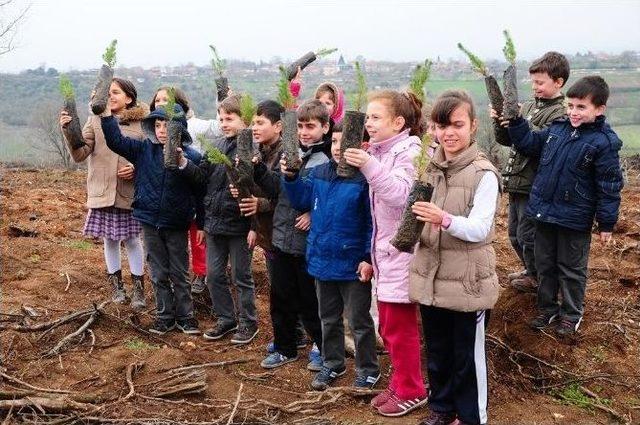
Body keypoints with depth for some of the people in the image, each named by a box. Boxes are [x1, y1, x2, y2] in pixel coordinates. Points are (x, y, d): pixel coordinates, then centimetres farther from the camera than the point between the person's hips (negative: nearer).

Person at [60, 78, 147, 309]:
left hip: (129, 192, -2)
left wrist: (136, 168, -14)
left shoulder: (141, 124, -2)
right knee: (109, 239, 12)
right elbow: (80, 154, -5)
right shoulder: (96, 120, 2)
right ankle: (116, 286, 27)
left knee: (131, 238, 4)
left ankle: (138, 289, 17)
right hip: (102, 192, 2)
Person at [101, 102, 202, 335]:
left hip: (176, 226, -3)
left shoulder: (191, 156, -11)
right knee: (159, 274, 13)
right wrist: (106, 114, -16)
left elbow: (199, 192, -8)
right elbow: (116, 141, -7)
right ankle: (165, 316, 25)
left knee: (179, 274, 10)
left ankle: (185, 316, 24)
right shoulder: (144, 150, -2)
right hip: (150, 222, 3)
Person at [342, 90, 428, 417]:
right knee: (388, 326, 17)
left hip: (402, 252, -8)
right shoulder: (378, 151, 10)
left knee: (400, 327, 2)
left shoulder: (410, 151, -14)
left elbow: (401, 195, -28)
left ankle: (411, 391, 19)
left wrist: (369, 167, -37)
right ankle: (400, 384, 31)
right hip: (384, 249, 8)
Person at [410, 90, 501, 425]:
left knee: (467, 355, 9)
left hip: (467, 279, -5)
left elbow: (480, 228, -22)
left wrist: (445, 220, -38)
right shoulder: (429, 167, 4)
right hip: (430, 275, 6)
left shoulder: (483, 174, -13)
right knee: (437, 350, 20)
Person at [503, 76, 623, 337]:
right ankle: (547, 308, 35)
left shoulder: (604, 143, -16)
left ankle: (571, 314, 30)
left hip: (575, 220, -5)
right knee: (544, 264, 17)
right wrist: (516, 122, 0)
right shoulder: (557, 129, 0)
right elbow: (530, 144, 15)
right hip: (544, 212, 5)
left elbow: (609, 187, -12)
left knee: (571, 268, 12)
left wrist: (606, 223, -10)